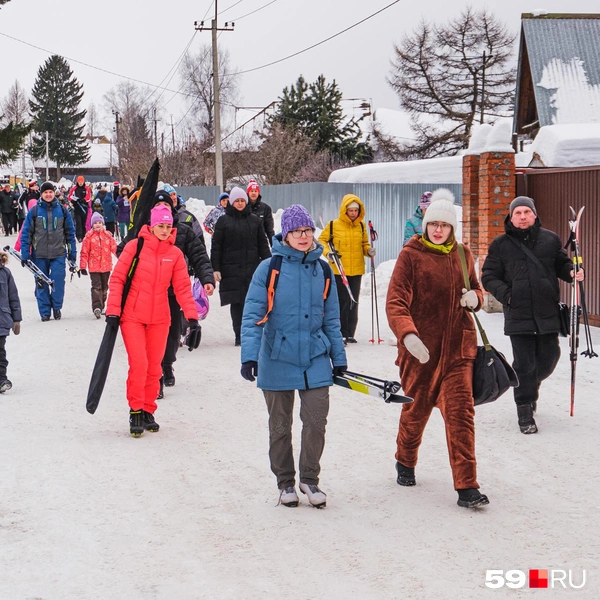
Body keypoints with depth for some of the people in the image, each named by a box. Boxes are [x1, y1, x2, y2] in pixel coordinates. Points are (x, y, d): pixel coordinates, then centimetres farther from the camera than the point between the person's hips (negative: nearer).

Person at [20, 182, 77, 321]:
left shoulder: (62, 210, 3)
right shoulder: (34, 211, 0)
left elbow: (70, 232, 9)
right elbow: (26, 233, 2)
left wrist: (72, 252, 6)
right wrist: (25, 254, -3)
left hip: (58, 254, 0)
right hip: (39, 255, 0)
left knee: (58, 281, -7)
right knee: (42, 283, 4)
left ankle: (57, 307, 12)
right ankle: (44, 312, 12)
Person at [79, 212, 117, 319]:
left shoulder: (108, 235, 5)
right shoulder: (89, 236, -3)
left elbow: (114, 247, 7)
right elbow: (84, 252, -2)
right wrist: (83, 267, -4)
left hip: (106, 266, 4)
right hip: (94, 266, -4)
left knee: (104, 287, 13)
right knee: (96, 287, -13)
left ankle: (101, 307, 26)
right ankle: (96, 307, -21)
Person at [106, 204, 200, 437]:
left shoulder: (175, 254, 1)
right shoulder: (135, 247, -7)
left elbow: (183, 287, 4)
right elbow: (117, 279, -4)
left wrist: (191, 315, -5)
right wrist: (113, 310, -8)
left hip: (159, 319, 3)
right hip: (132, 316, -3)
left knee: (154, 367, 7)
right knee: (139, 363, -12)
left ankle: (148, 411, 20)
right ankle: (135, 411, 1)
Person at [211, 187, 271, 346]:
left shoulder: (254, 220, 11)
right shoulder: (223, 221, 5)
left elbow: (263, 244, 13)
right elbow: (216, 247, 3)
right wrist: (215, 269, -4)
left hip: (252, 267, 2)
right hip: (231, 269, -1)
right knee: (236, 302, -1)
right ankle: (239, 335, 3)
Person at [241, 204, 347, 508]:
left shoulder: (322, 270, 5)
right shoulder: (269, 268, -7)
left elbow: (331, 319, 13)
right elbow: (252, 315, -8)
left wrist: (338, 358, 12)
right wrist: (249, 355, -17)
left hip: (315, 360, 2)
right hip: (277, 360, -2)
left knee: (316, 421, -5)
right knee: (280, 426, 9)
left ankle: (309, 479, 14)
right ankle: (285, 482, 26)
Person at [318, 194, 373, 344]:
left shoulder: (361, 226, 6)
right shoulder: (333, 225, -5)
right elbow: (321, 240, 4)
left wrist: (369, 250, -3)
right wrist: (327, 252, -13)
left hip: (356, 270, 4)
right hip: (339, 270, -4)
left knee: (353, 303, 8)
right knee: (342, 301, -6)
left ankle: (350, 333, 16)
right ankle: (341, 334, 0)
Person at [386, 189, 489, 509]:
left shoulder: (462, 255, 8)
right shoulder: (411, 255, -6)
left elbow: (475, 288, 23)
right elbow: (395, 301, -15)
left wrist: (475, 298, -3)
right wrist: (408, 335, -33)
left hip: (457, 347, 2)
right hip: (420, 347, -2)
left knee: (460, 412, -8)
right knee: (416, 409, 14)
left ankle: (467, 487, -8)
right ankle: (405, 462, 43)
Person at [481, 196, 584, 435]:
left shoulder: (550, 240, 7)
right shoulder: (501, 245, 3)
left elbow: (561, 264, 18)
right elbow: (489, 277, 6)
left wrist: (572, 272, -4)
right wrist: (505, 294, -10)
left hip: (548, 313, 2)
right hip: (518, 315, -2)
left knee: (548, 358, 10)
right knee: (524, 364, -2)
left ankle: (531, 386, 40)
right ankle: (525, 411, 8)